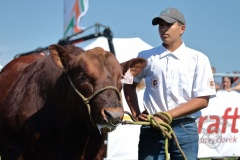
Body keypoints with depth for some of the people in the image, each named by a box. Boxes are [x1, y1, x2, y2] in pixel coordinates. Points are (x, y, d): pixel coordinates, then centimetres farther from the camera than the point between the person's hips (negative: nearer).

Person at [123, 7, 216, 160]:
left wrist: (167, 115, -12)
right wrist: (136, 115, 7)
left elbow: (202, 100, -5)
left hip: (185, 130, -1)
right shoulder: (146, 57, 5)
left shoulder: (198, 59, 0)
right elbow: (129, 85, 19)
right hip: (151, 129, 1)